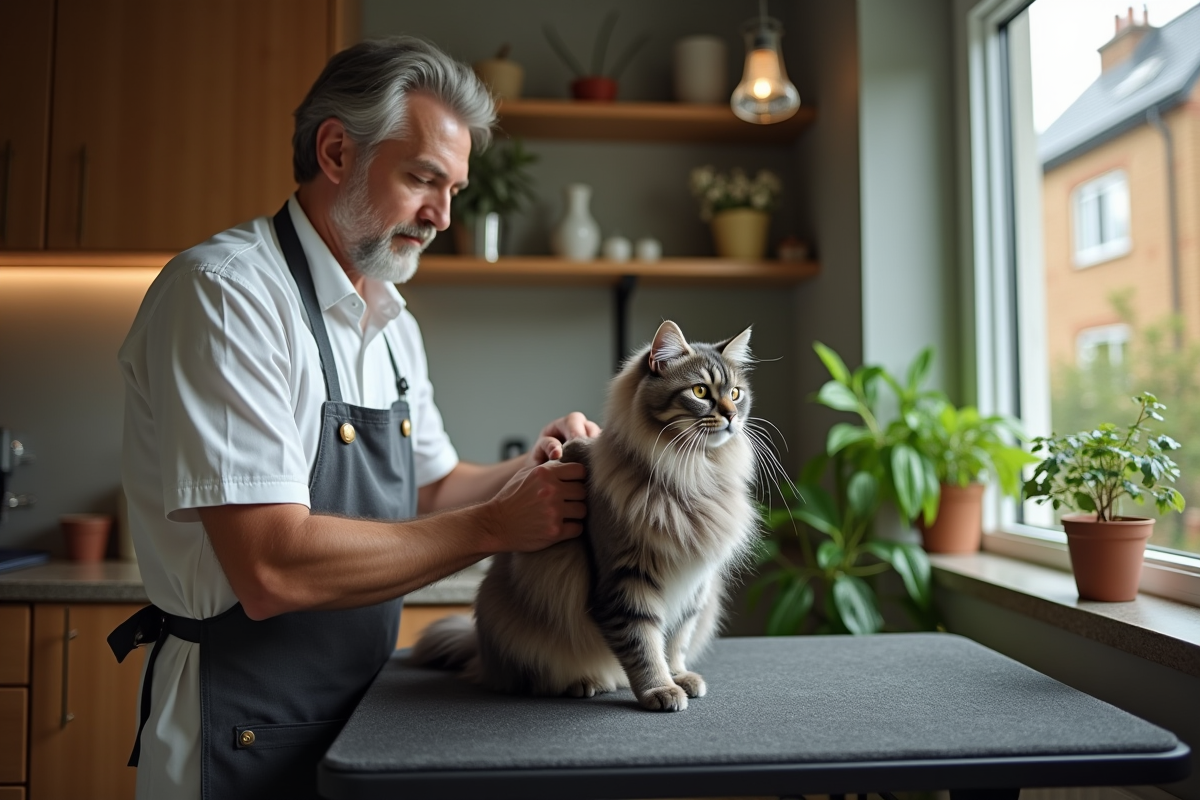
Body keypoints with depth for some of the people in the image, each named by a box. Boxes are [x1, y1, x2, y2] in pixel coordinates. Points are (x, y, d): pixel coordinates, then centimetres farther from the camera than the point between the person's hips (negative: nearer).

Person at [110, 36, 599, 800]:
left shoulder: (393, 322, 6)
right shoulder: (223, 292, -20)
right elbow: (273, 571, -28)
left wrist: (527, 474, -6)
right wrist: (495, 526, -21)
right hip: (243, 736, -8)